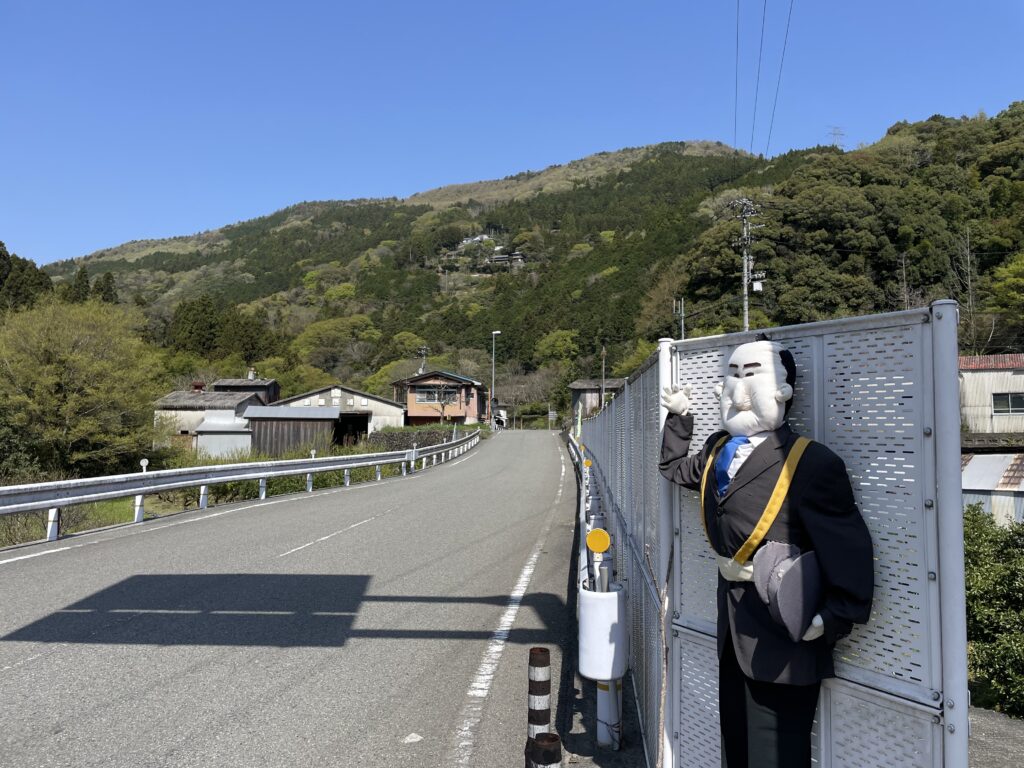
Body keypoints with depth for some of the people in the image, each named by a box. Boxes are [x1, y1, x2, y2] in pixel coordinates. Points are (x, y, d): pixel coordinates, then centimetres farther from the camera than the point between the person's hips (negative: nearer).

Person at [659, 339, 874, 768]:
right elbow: (673, 467, 28)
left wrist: (835, 619, -20)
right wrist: (679, 417, 23)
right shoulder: (718, 450, 7)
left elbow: (849, 548, -17)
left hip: (782, 626, -7)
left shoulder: (810, 463, -17)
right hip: (733, 622, 8)